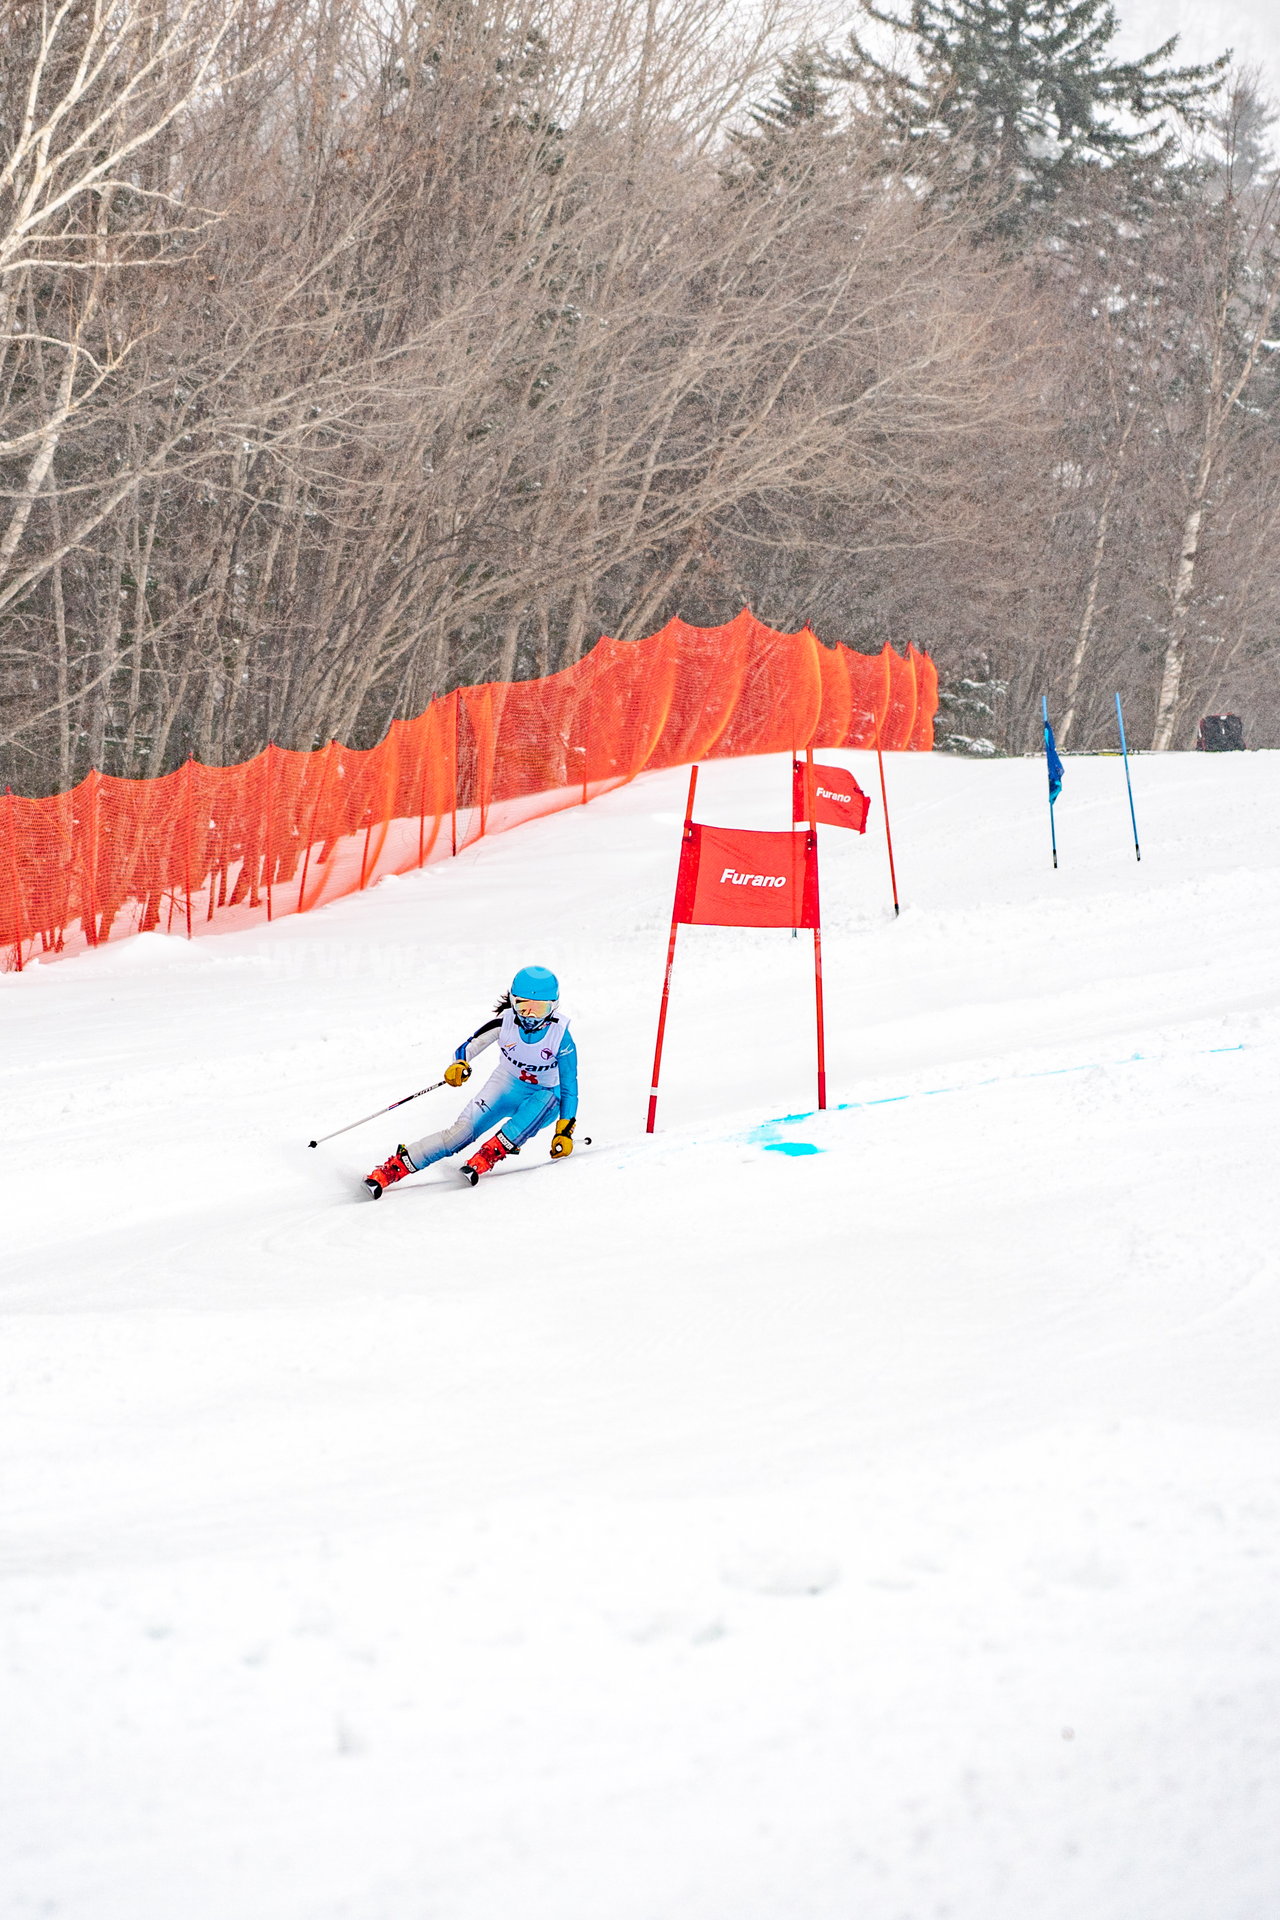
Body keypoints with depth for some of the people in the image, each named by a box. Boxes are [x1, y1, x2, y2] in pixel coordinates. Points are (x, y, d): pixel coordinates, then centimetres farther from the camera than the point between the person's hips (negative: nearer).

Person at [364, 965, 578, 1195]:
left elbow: (569, 1087, -15)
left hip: (543, 1099, -1)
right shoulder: (506, 1021, -20)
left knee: (547, 1098, -38)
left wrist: (564, 1132, -19)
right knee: (463, 1131, -20)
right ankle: (391, 1170, -22)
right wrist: (459, 1064, -40)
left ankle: (487, 1157, -37)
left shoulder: (560, 1036, -22)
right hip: (506, 1087, 1)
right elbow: (471, 1045, -17)